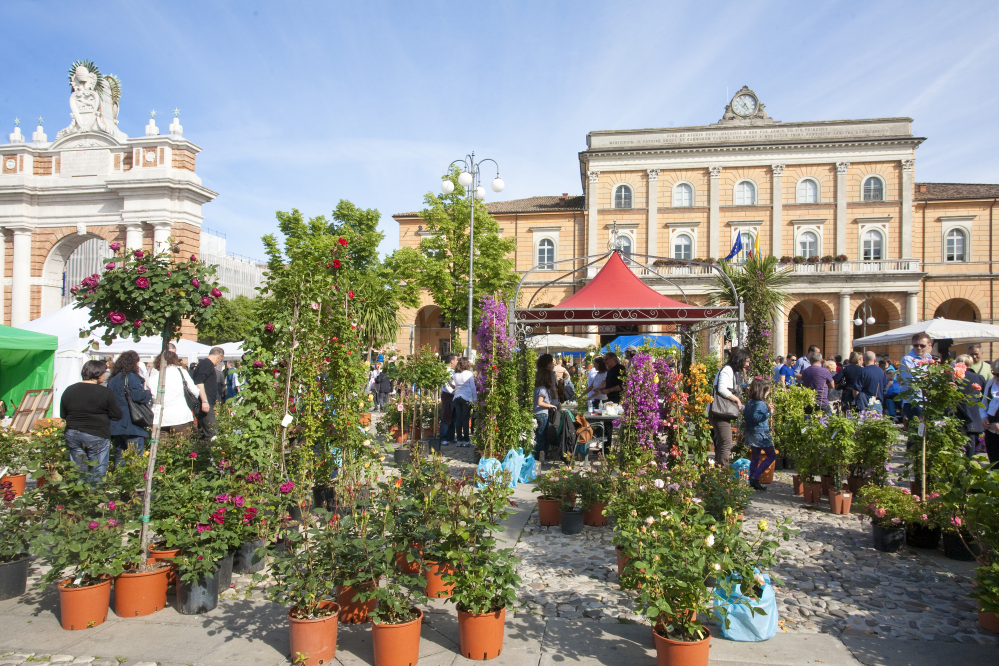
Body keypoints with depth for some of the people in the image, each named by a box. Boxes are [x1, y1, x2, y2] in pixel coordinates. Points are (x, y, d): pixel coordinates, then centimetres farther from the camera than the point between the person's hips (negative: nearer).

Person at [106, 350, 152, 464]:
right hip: (131, 424, -8)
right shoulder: (131, 377, -10)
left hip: (115, 424, 8)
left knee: (119, 456, 16)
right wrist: (149, 394, -1)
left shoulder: (112, 379, 16)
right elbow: (138, 396, -19)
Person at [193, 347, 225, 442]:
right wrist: (204, 401, -25)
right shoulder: (207, 363, -10)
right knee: (211, 436, -13)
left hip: (207, 404, 11)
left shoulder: (205, 363, 21)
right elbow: (199, 382, -21)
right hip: (206, 405, -11)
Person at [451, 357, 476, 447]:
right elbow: (473, 387, -3)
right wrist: (475, 399, 3)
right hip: (466, 398, -4)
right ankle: (466, 440, 2)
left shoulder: (455, 374, 6)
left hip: (457, 398, 4)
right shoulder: (469, 374, -5)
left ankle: (459, 440, 10)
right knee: (465, 419, -2)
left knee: (458, 419, 6)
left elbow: (456, 386, 12)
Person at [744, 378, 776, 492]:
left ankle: (752, 481, 15)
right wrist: (769, 412, -30)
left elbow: (745, 415, 20)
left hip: (751, 434, 9)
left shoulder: (749, 402, 9)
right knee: (771, 455, 3)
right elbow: (756, 417, -28)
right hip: (760, 434, -9)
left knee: (755, 458, 14)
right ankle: (755, 476, -5)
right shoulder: (760, 404, -18)